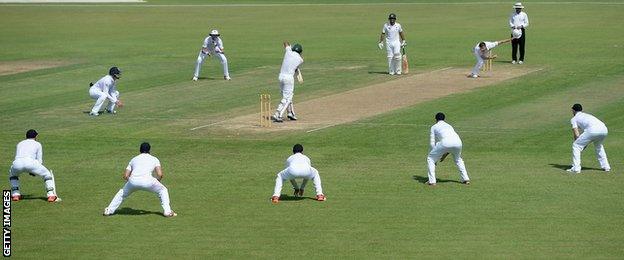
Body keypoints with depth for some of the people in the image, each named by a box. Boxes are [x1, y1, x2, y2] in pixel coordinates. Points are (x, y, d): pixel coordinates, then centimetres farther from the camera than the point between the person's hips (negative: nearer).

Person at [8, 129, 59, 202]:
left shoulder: (20, 144, 36)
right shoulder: (37, 144, 27)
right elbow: (40, 161, 20)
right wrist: (34, 171, 33)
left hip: (17, 164, 3)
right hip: (30, 162, -3)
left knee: (12, 174, 38)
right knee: (48, 174, 19)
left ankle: (15, 194, 26)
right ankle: (51, 195, 6)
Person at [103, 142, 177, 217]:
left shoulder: (134, 159, 29)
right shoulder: (154, 159, 22)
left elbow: (125, 176, 22)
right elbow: (160, 174, 8)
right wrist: (156, 182, 27)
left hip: (133, 180, 2)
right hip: (147, 180, -2)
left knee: (122, 193, 30)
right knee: (163, 190, 22)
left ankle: (109, 210, 28)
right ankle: (167, 211, 12)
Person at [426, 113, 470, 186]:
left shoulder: (434, 127, 27)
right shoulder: (449, 126, 39)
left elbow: (432, 142, 20)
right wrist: (445, 154, 41)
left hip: (445, 142, -5)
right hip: (458, 141, 5)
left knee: (430, 158, 14)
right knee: (458, 159, 35)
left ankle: (432, 181, 5)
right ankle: (465, 179, 27)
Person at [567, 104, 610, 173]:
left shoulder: (574, 119, 21)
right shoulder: (588, 115, 40)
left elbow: (576, 134, 12)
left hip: (593, 130, -7)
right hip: (604, 129, 7)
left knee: (576, 146, 8)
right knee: (598, 146, 36)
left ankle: (576, 168, 0)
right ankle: (606, 166, 32)